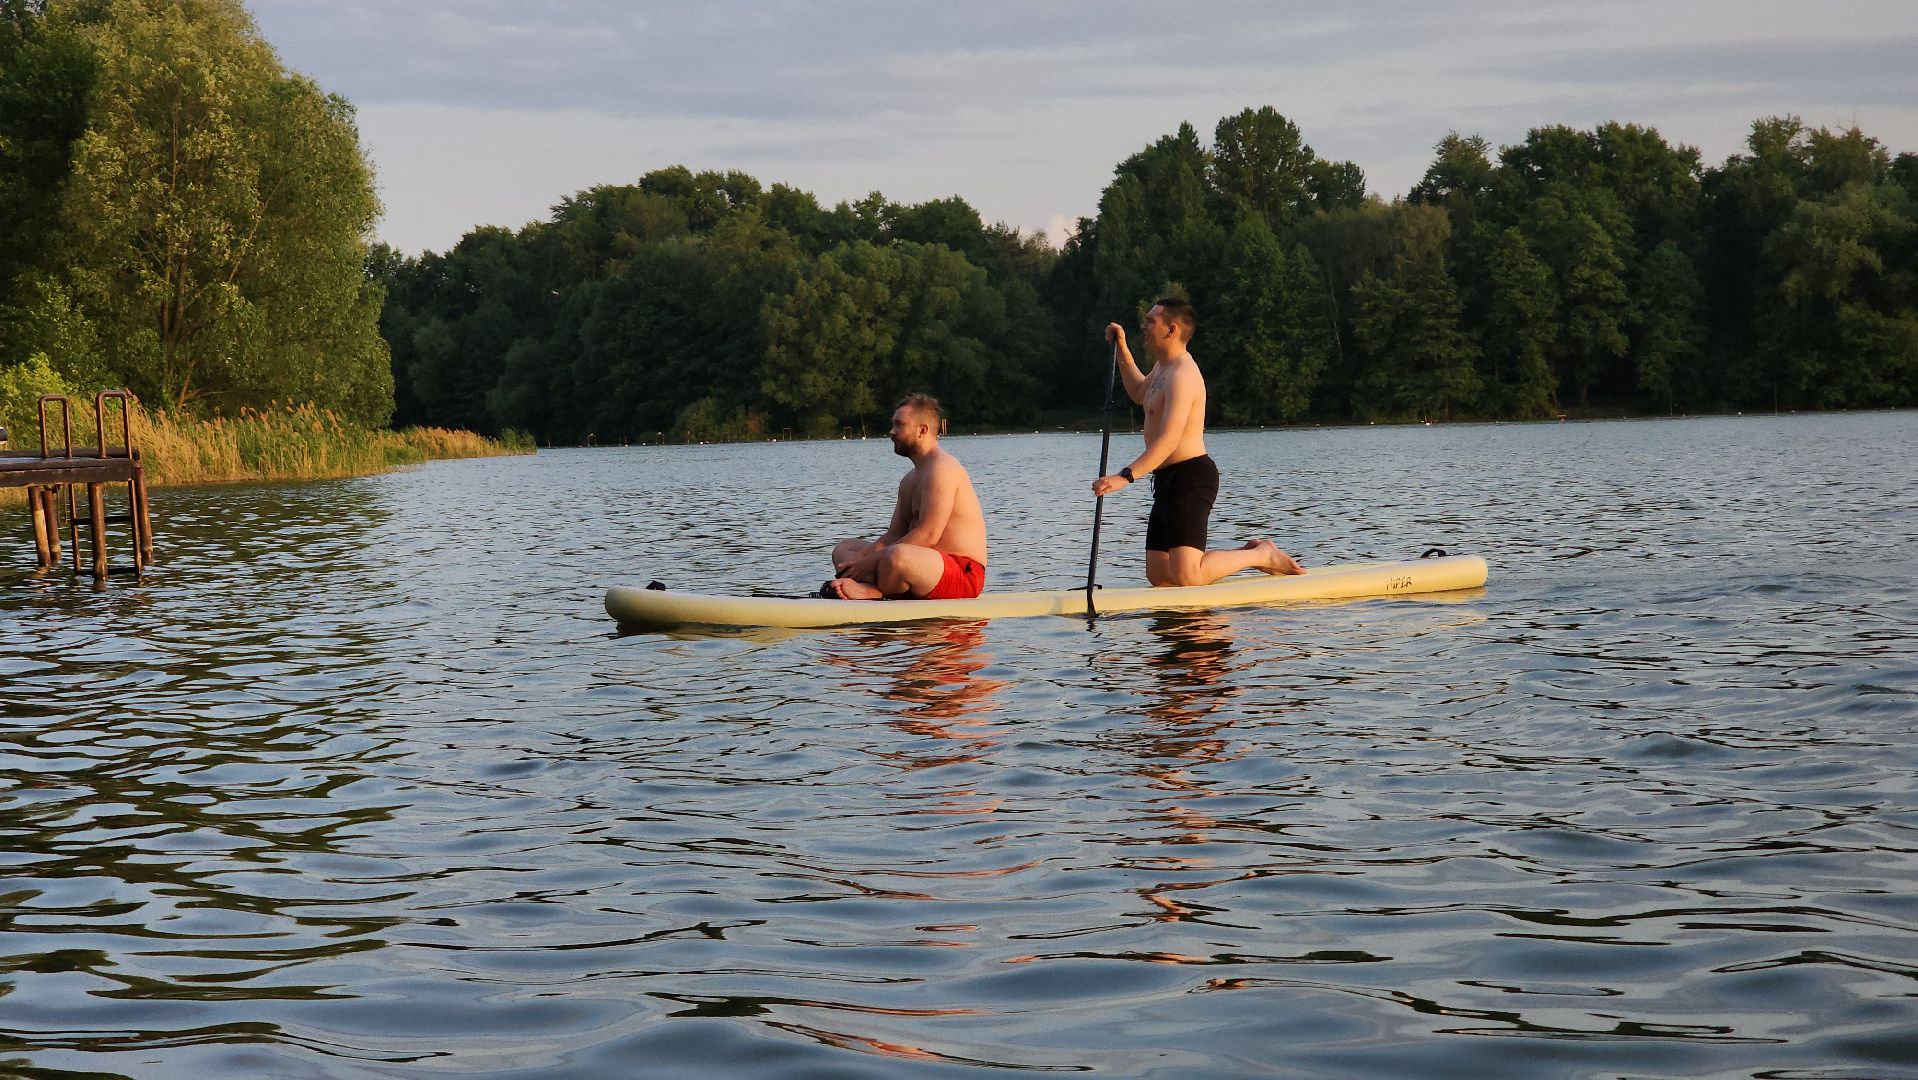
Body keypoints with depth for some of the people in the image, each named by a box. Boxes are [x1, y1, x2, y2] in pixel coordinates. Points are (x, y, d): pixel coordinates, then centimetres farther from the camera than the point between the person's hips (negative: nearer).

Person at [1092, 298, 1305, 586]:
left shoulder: (1181, 375, -18)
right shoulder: (1164, 366, 15)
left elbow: (1168, 441, -29)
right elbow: (1139, 393, 39)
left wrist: (1125, 476, -38)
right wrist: (1122, 349, 27)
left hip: (1189, 478, -10)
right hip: (1169, 481, 10)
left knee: (1186, 576, -18)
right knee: (1157, 576, 8)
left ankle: (1261, 555, 2)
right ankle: (1246, 553, 19)